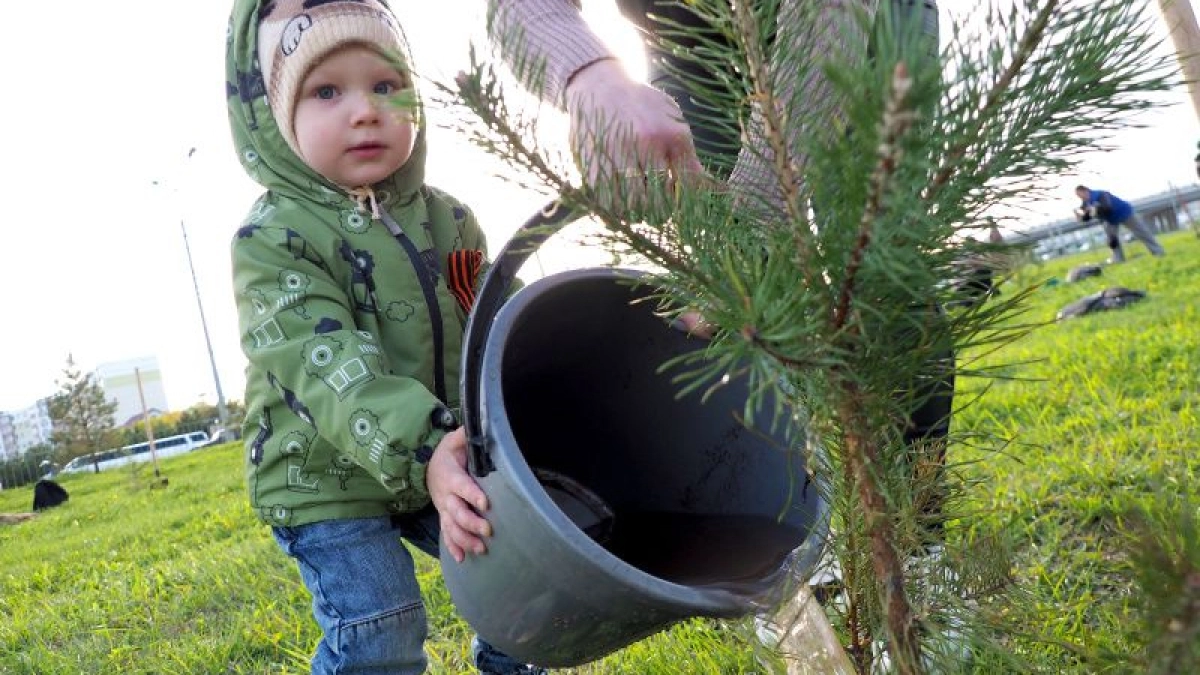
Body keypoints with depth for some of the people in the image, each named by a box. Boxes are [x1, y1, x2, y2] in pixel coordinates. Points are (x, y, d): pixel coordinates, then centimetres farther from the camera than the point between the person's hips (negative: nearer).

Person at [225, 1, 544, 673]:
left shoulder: (449, 219, 2)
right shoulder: (274, 239, -17)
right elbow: (325, 364, -30)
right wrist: (421, 450, -42)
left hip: (448, 463, 6)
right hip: (325, 482, -5)